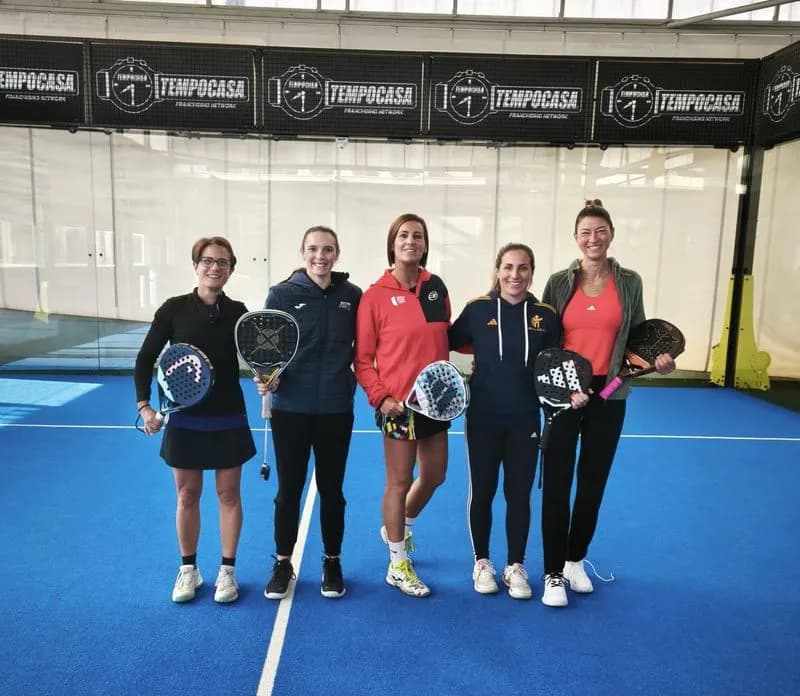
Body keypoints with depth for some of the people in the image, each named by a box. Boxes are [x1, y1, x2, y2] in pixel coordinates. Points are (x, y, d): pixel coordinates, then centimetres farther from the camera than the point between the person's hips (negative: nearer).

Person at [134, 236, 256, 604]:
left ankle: (227, 570, 26)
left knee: (228, 494, 10)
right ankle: (188, 569, 31)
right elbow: (146, 358, -1)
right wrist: (144, 405, -10)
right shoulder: (174, 309, -5)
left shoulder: (238, 312, -2)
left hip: (228, 420, 1)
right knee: (187, 496, 12)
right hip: (185, 419, 0)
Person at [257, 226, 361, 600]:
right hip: (291, 408, -1)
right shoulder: (282, 294, -4)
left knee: (331, 489, 13)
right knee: (288, 489, 10)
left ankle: (332, 562, 32)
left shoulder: (352, 296, 1)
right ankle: (283, 563, 30)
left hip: (336, 410, 1)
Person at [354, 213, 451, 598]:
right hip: (398, 402, -6)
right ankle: (398, 566, 23)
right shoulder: (375, 295, -9)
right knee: (399, 481, 4)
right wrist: (380, 396, -16)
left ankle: (398, 528, 46)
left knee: (434, 475, 17)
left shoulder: (436, 287, 4)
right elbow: (363, 357, -6)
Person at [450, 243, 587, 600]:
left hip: (525, 421, 1)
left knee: (519, 495, 11)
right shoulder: (477, 309, -7)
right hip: (483, 418, -1)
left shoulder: (545, 315, -3)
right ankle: (482, 563, 31)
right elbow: (447, 343, 0)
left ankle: (515, 567, 30)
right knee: (482, 492, 11)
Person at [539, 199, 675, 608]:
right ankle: (554, 573, 15)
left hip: (608, 395, 2)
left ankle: (576, 561, 33)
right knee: (557, 484, 1)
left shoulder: (629, 282, 2)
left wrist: (657, 360, -9)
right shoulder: (559, 283, -1)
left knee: (593, 482, 12)